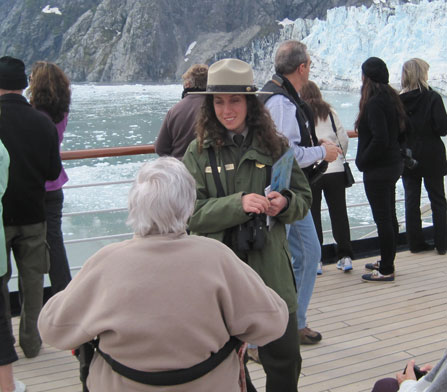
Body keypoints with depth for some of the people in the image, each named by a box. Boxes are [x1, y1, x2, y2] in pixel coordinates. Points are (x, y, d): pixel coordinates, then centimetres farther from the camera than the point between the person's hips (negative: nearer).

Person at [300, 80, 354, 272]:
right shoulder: (330, 112, 7)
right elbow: (344, 139, 6)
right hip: (335, 170, 3)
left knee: (312, 215, 6)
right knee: (339, 213, 8)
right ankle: (345, 257, 11)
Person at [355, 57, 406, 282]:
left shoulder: (374, 103, -19)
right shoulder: (391, 98, 9)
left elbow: (380, 140, -25)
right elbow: (401, 131, 15)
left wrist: (362, 161, -13)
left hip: (377, 170, -10)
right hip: (393, 165, 10)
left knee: (383, 219, -3)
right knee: (389, 216, 17)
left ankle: (386, 271, 5)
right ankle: (386, 262, 30)